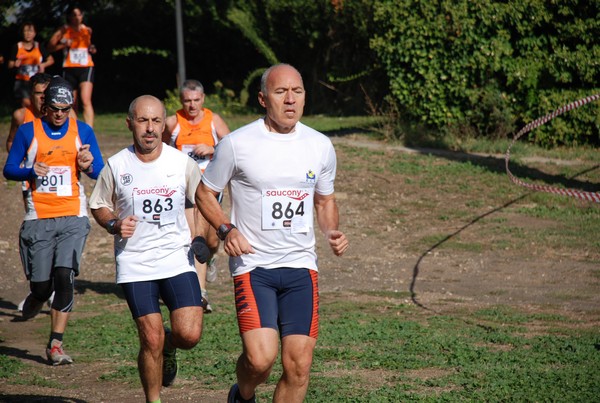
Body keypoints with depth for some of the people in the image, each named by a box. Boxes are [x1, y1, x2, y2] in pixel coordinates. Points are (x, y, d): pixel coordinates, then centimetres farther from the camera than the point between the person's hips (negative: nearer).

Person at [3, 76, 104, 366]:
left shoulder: (83, 132, 9)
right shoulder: (28, 132, 5)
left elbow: (100, 172, 11)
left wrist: (88, 166, -12)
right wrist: (31, 171, -15)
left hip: (73, 218, 0)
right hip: (38, 219, 0)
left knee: (65, 277, -15)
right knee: (41, 286, -2)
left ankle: (55, 345, -9)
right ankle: (31, 307, 35)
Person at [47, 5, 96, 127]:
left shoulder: (87, 30, 8)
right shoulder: (64, 30, 2)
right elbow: (50, 47, 0)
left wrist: (91, 49, 5)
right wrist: (64, 45, -14)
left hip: (86, 68, -1)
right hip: (69, 70, 1)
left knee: (86, 101, -20)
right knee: (72, 105, 8)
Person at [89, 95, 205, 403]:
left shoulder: (182, 163, 1)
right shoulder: (116, 166, 0)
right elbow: (99, 206, 12)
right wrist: (114, 224, -7)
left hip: (177, 259, 1)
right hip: (134, 264, -1)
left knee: (189, 334, -12)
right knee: (151, 340, -6)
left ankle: (169, 347, 24)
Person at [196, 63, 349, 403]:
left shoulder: (321, 146, 6)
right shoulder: (237, 144, -5)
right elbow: (205, 193, 7)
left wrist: (333, 232, 1)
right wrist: (226, 230, -10)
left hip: (301, 266, 3)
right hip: (253, 266, -3)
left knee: (299, 365, -4)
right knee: (260, 357, -18)